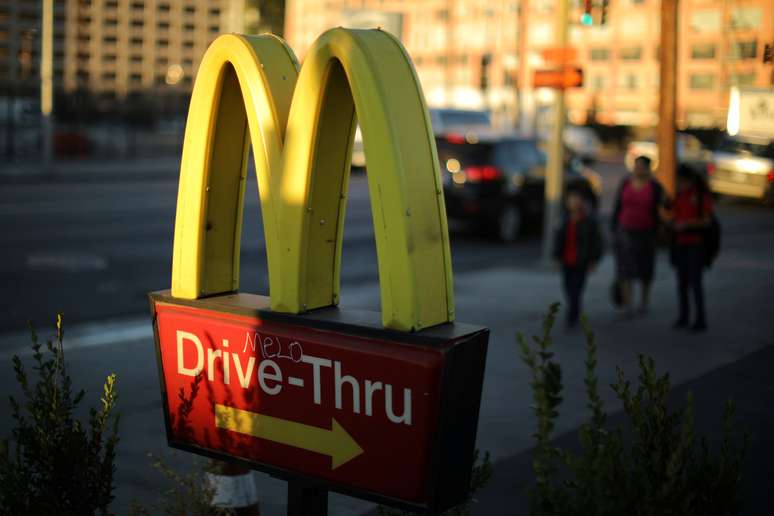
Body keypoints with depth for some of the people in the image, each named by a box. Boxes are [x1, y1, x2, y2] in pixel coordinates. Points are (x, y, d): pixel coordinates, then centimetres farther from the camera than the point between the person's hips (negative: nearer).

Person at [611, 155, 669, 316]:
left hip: (646, 232, -1)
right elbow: (617, 206, 7)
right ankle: (627, 304, -11)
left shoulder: (654, 186, -7)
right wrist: (613, 228, 7)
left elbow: (667, 205, -15)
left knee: (645, 268, 13)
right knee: (626, 267, -9)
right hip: (626, 230, 1)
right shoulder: (625, 183, 1)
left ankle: (645, 299, 33)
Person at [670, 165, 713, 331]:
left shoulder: (703, 195, -5)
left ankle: (700, 319, -4)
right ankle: (683, 316, 13)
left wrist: (688, 223, -22)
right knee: (682, 281, 5)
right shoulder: (679, 195, 11)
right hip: (680, 244, 5)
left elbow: (707, 221, -9)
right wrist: (675, 224, -7)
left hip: (696, 244, -5)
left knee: (695, 281, -9)